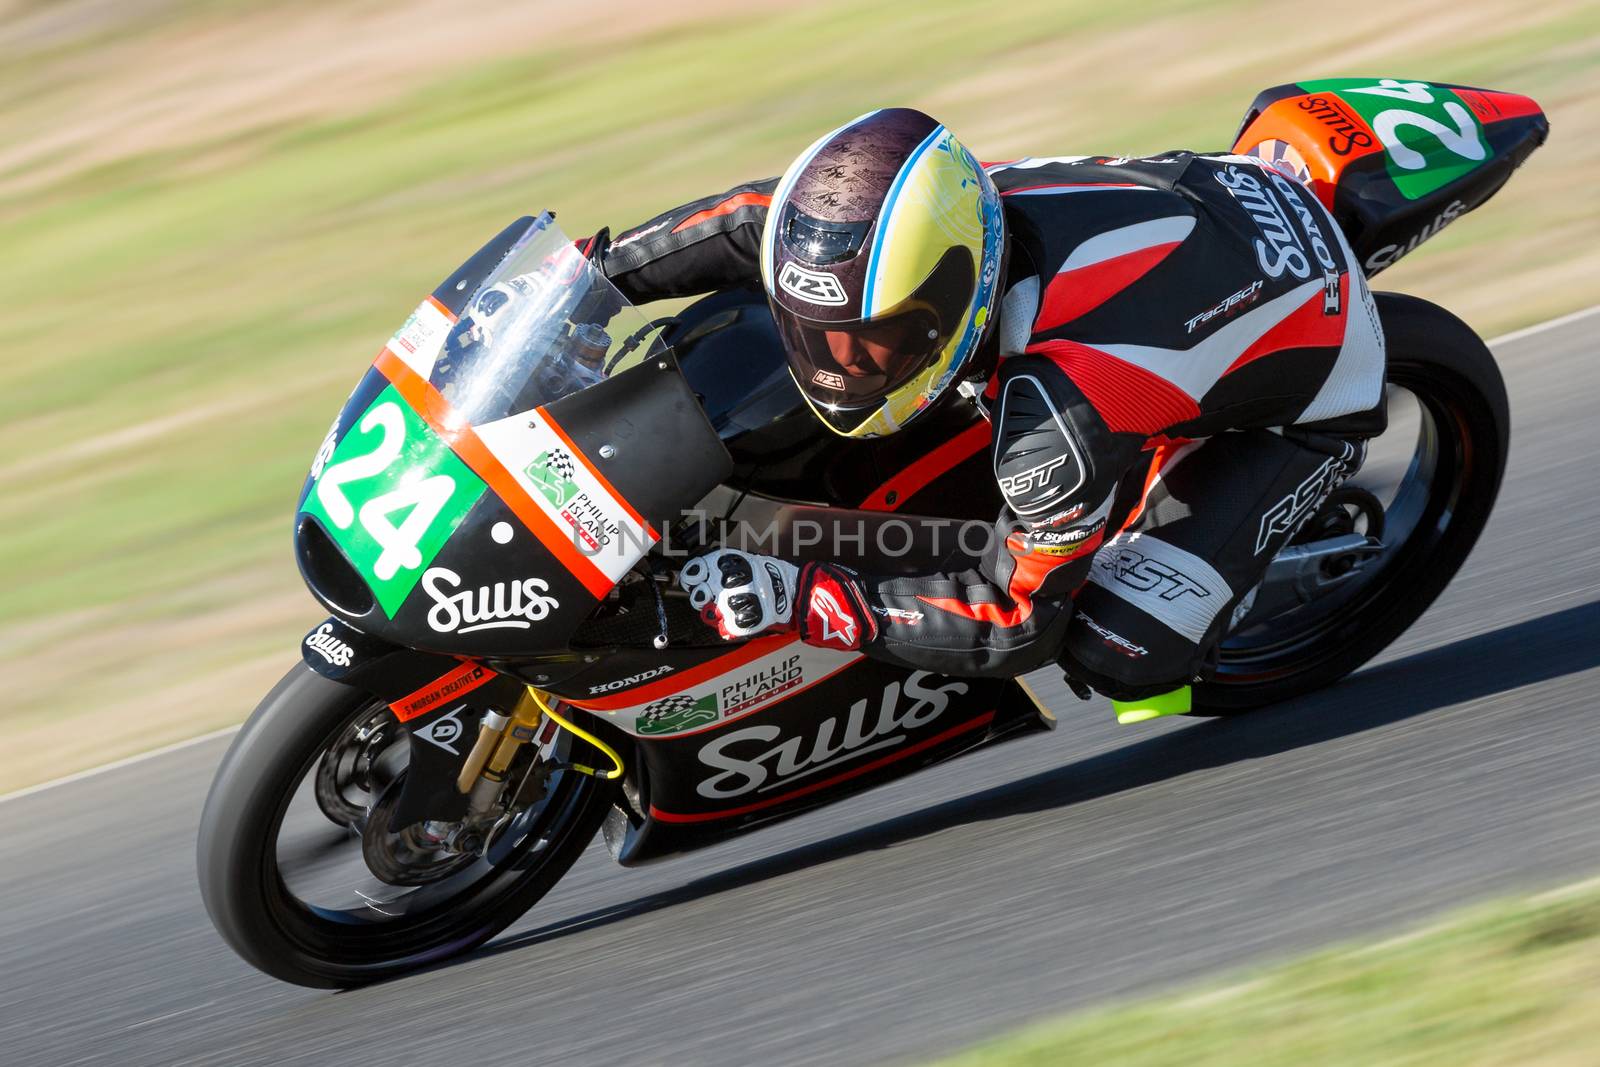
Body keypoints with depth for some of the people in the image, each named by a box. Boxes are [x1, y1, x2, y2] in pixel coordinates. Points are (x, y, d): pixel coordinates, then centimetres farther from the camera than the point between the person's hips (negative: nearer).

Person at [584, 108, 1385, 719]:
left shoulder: (1057, 415, -40)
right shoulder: (924, 215, -22)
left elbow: (1018, 623, -27)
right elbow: (757, 216, -3)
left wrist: (799, 601, -31)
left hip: (1309, 386, -7)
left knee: (1113, 647, -17)